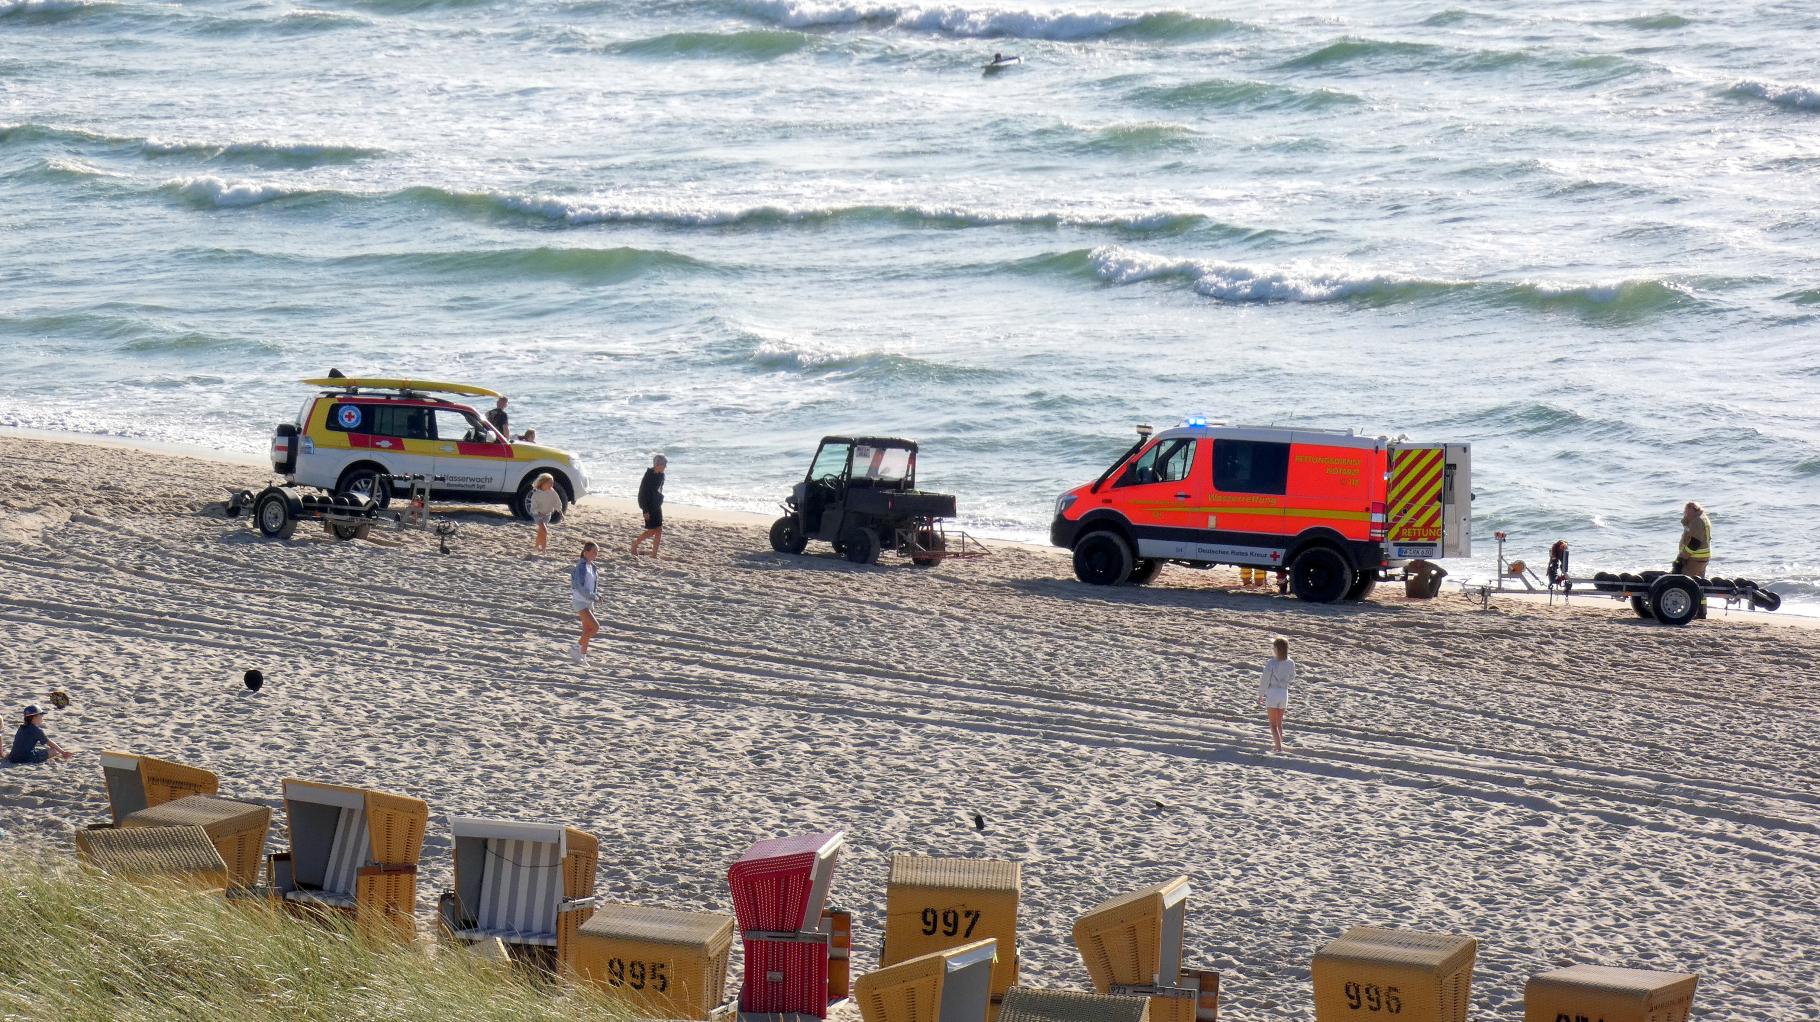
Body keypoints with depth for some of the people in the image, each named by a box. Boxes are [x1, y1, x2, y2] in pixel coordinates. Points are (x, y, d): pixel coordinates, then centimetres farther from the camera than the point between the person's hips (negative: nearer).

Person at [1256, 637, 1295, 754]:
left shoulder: (1271, 663, -17)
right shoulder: (1290, 663, -4)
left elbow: (1265, 681, -11)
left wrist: (1260, 695, 2)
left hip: (1272, 693, -4)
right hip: (1284, 693, 4)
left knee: (1273, 724, 1)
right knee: (1279, 722, 21)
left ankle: (1279, 748, -10)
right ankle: (1278, 743, 30)